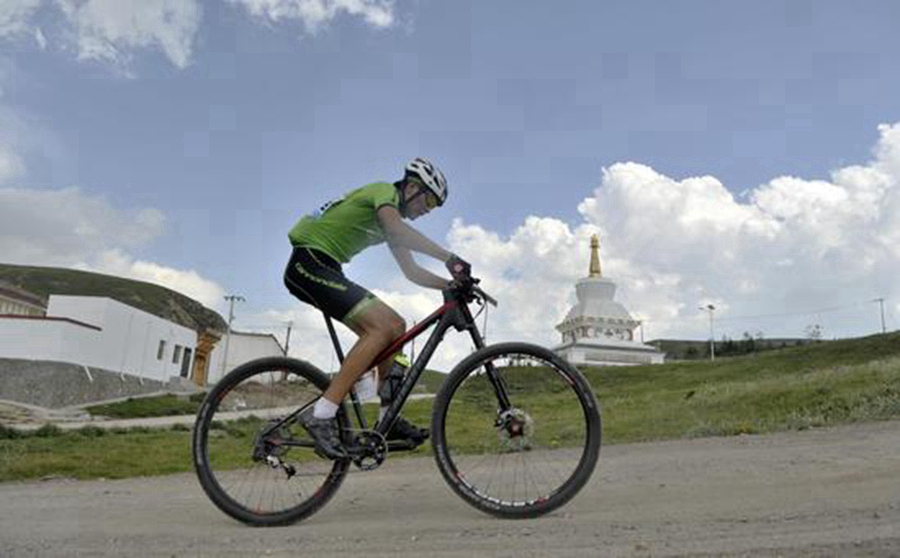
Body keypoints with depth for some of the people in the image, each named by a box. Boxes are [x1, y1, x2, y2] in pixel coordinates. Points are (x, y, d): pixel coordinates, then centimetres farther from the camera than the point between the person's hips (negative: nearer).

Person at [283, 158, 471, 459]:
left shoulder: (391, 217, 22)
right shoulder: (385, 190, -6)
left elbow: (412, 272, 20)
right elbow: (396, 228, -29)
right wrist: (448, 257, -32)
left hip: (324, 268, 10)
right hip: (310, 262, -10)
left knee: (395, 327, 5)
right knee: (383, 327, -22)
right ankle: (321, 414, -25)